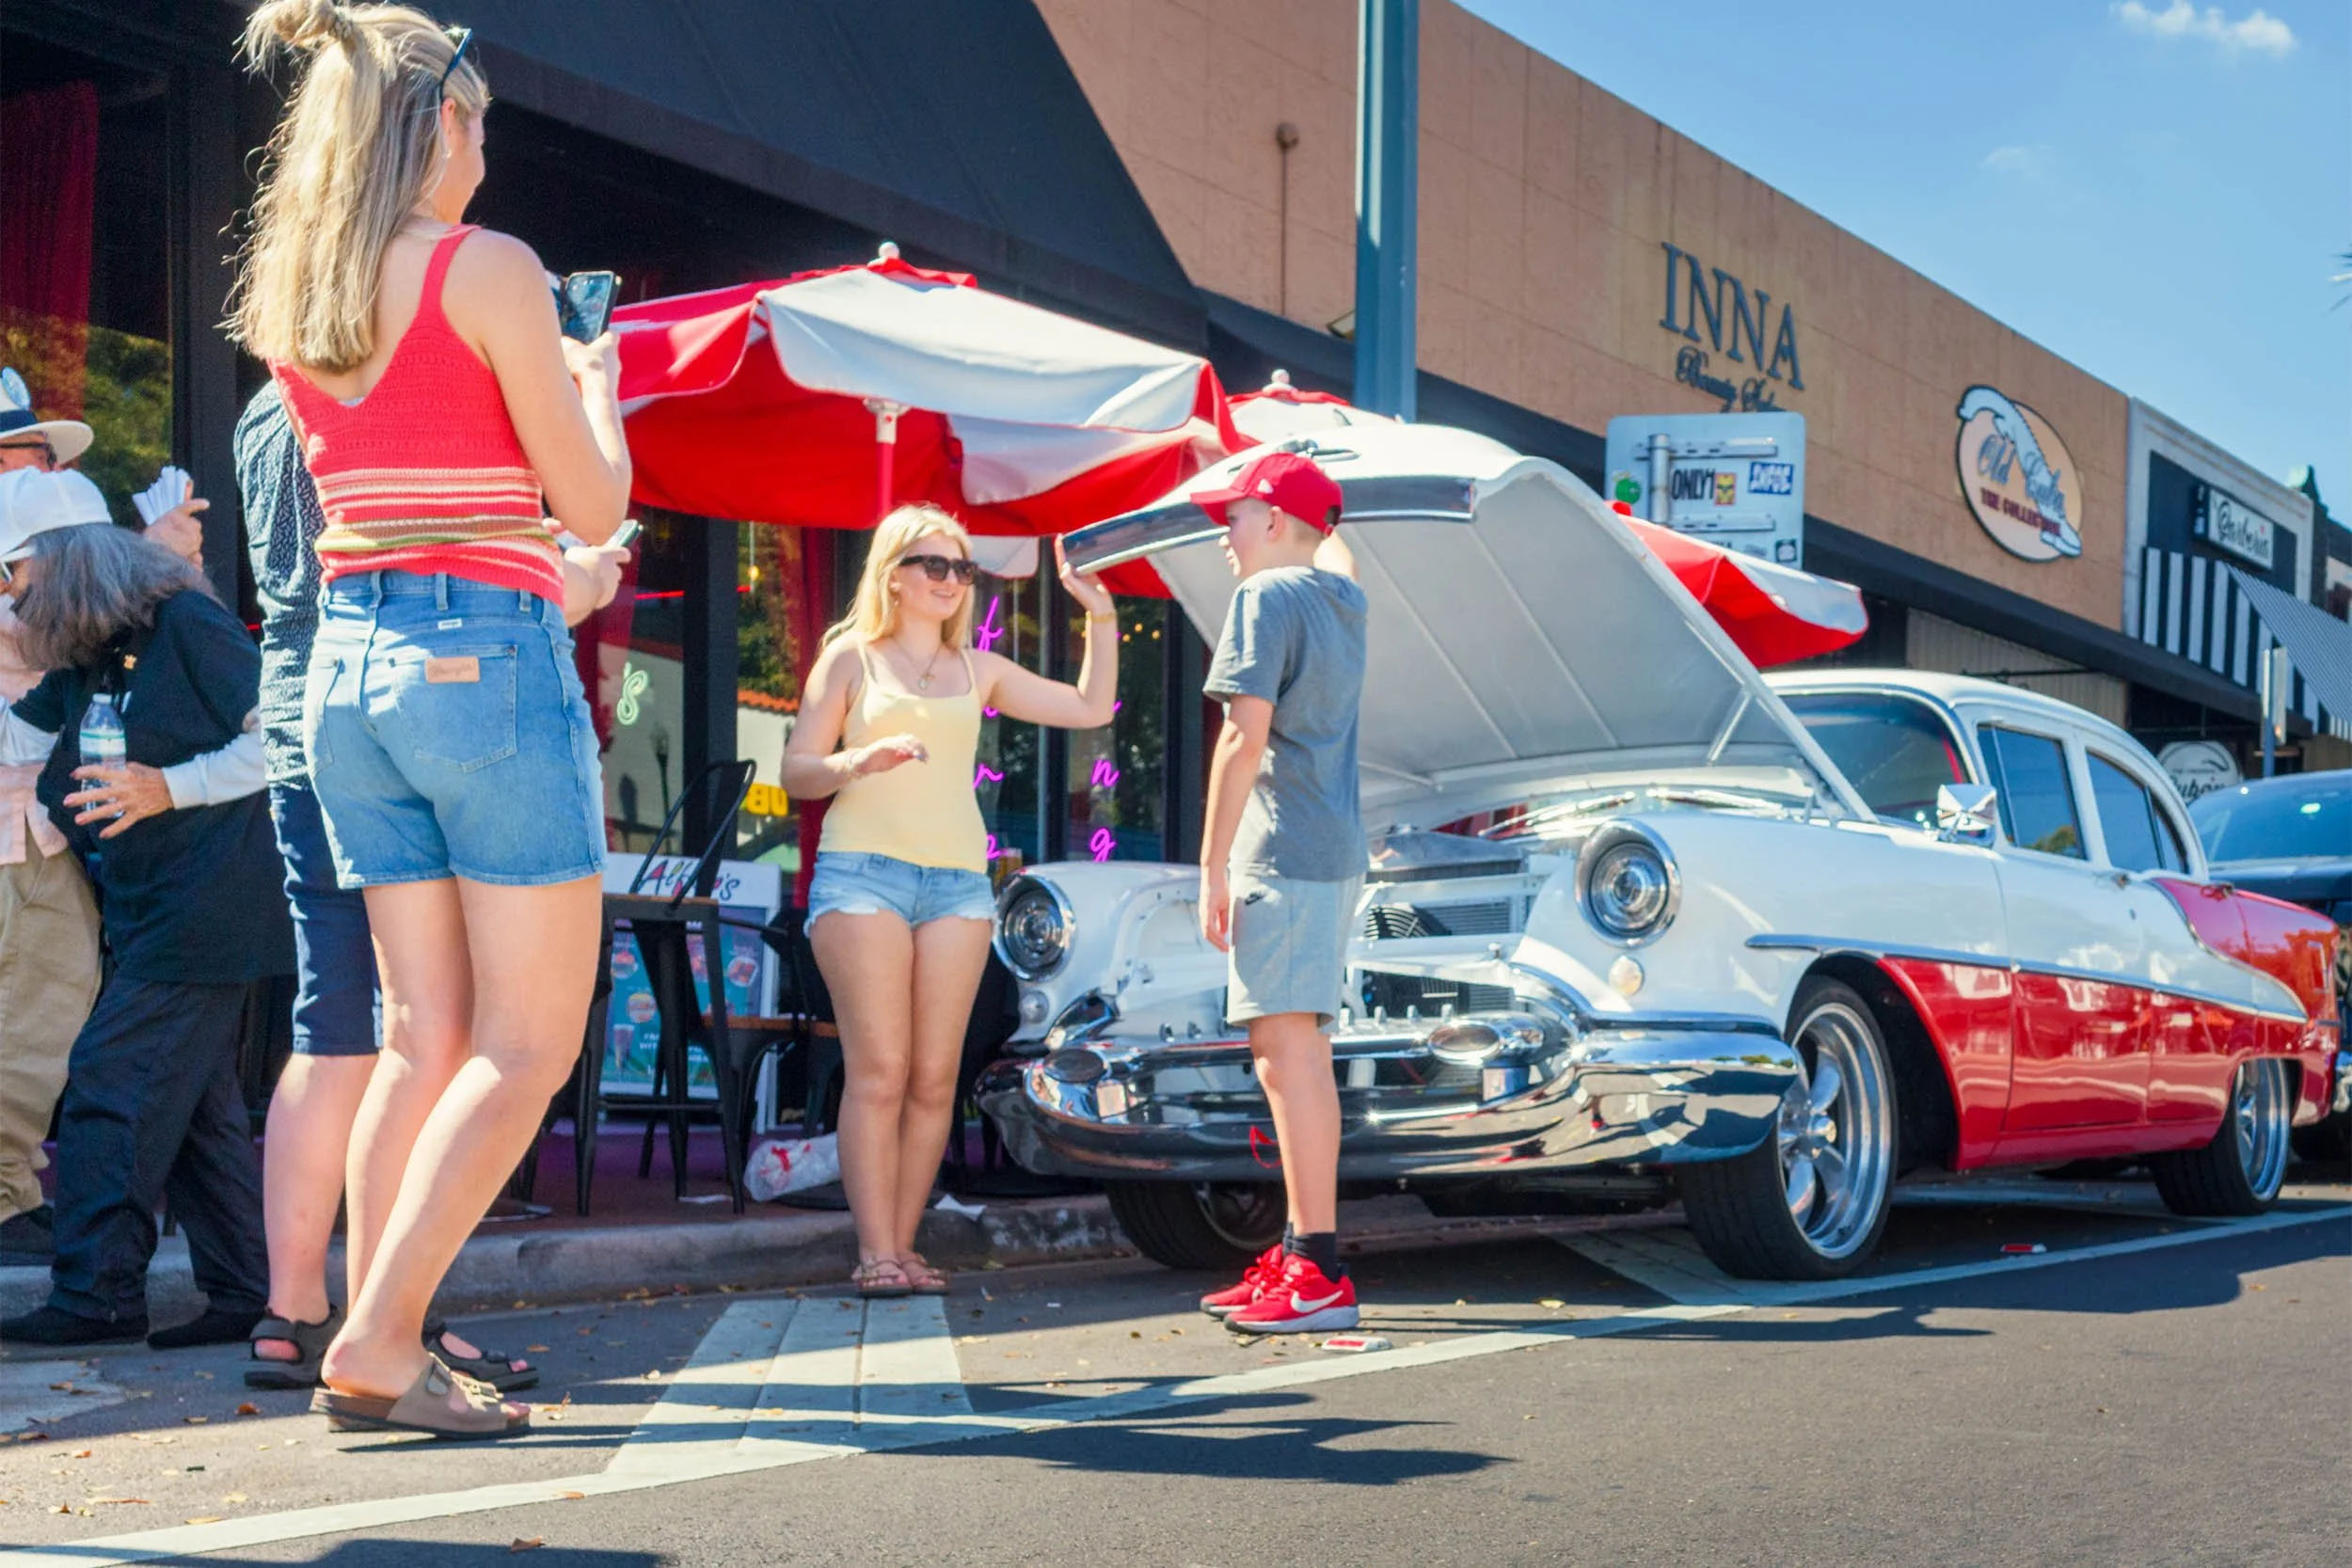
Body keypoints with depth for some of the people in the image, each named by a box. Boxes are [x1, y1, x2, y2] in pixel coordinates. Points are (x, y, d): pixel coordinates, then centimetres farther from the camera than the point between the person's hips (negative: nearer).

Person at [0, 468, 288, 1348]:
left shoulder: (188, 626, -11)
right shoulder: (84, 663, 14)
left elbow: (281, 740, -13)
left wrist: (167, 788, -18)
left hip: (208, 903, -9)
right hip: (156, 907, 9)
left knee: (113, 1084, -10)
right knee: (196, 1102, 9)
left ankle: (98, 1293, -5)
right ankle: (246, 1292, 13)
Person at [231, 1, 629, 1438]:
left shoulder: (283, 294, 11)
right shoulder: (491, 270, -10)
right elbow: (592, 505, -8)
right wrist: (594, 383, 10)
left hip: (350, 658, 7)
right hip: (488, 655, -7)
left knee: (425, 1034, 12)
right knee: (529, 1042, 0)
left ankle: (380, 1354, 10)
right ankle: (376, 1346, -7)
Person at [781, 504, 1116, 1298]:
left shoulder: (979, 670, 20)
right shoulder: (851, 657, 10)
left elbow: (1090, 707, 21)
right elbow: (796, 770, 5)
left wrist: (1101, 616, 16)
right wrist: (861, 761, -14)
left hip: (958, 879, 4)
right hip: (863, 872, -4)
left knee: (934, 1079, -2)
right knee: (878, 1071, -11)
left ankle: (903, 1246, 4)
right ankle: (875, 1253, -10)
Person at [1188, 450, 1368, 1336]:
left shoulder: (1267, 597, -8)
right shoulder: (1342, 597, 17)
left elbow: (1244, 738, -15)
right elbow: (1332, 547, 43)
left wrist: (1214, 866, -14)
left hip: (1282, 853, -10)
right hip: (1336, 855, 10)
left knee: (1288, 1047, -12)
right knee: (1294, 1052, 13)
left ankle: (1318, 1276, -15)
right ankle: (1299, 1257, 17)